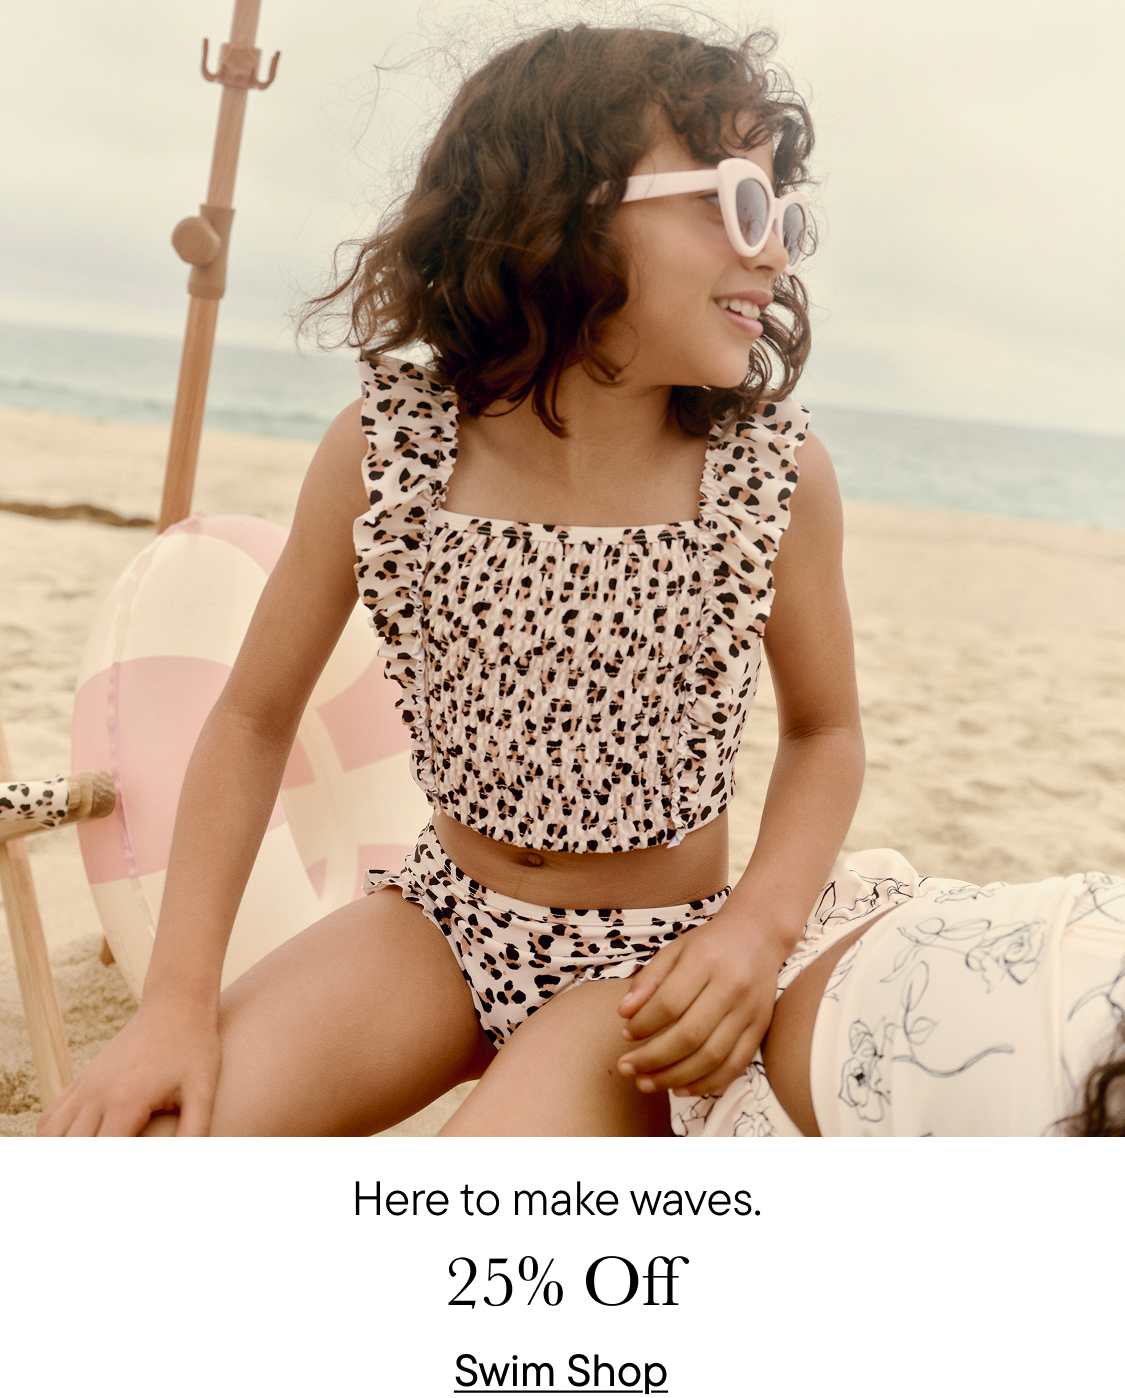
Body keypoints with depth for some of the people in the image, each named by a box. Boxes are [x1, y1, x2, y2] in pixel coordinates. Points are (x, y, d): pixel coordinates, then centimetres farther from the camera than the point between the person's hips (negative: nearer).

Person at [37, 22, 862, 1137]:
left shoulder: (778, 473, -13)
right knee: (113, 1139, -15)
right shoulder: (384, 450, -13)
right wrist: (179, 997, -11)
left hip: (653, 961, -1)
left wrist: (758, 929, -16)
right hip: (444, 915, 2)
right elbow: (254, 719, -3)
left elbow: (825, 731, 2)